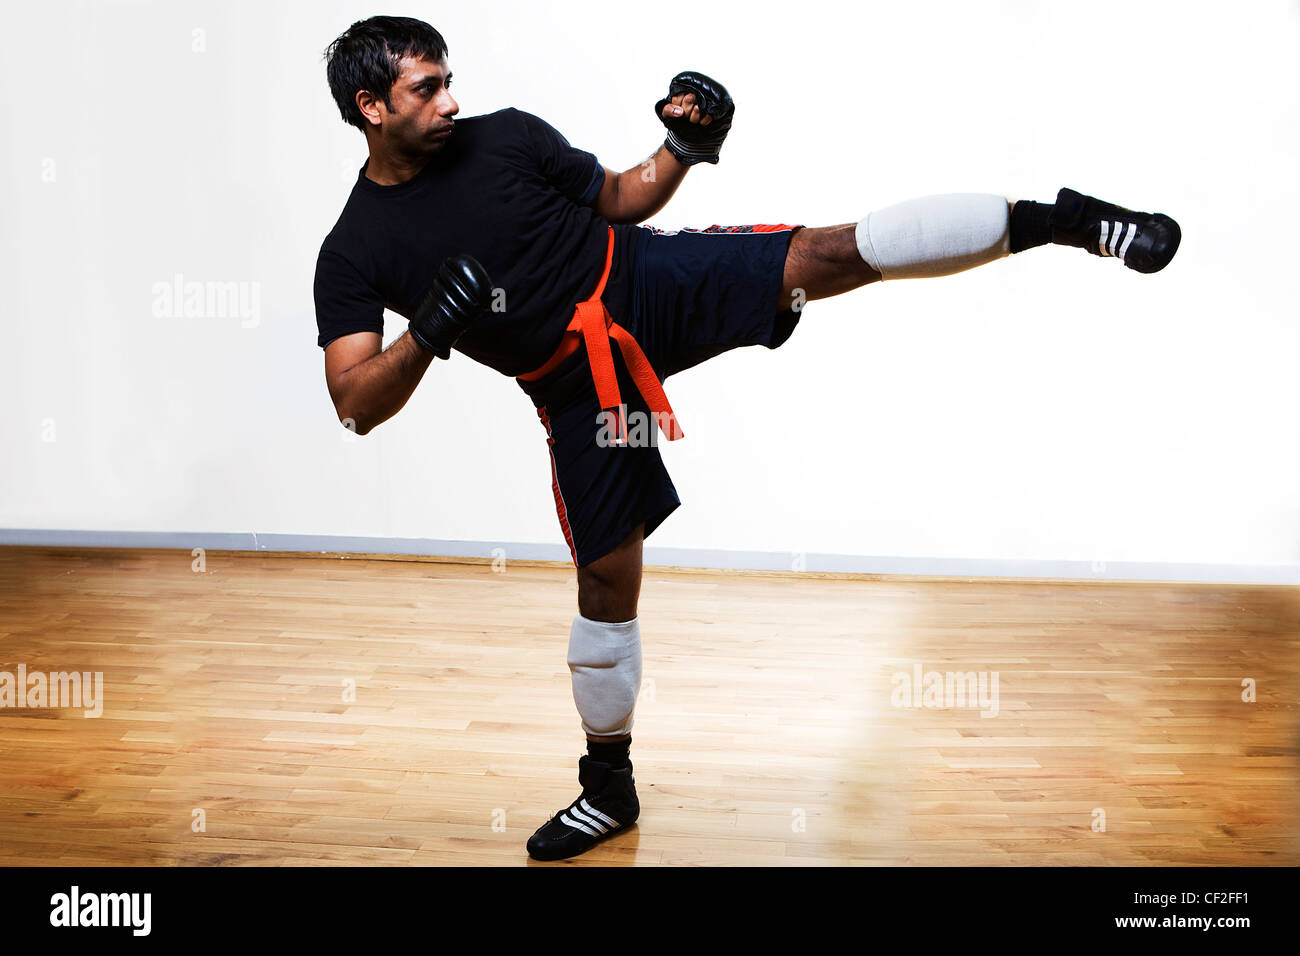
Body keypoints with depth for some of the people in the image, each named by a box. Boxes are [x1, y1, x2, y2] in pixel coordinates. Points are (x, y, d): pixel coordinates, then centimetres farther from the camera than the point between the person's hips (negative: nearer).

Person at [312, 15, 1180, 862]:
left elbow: (619, 199, 12)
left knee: (833, 253, -21)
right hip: (577, 386, 0)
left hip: (653, 282, 1)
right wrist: (426, 335, -27)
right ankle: (609, 786, 25)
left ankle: (1060, 219, -10)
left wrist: (686, 151, -7)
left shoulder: (505, 136, 2)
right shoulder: (353, 256, -2)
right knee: (607, 579, 3)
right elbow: (356, 405, -9)